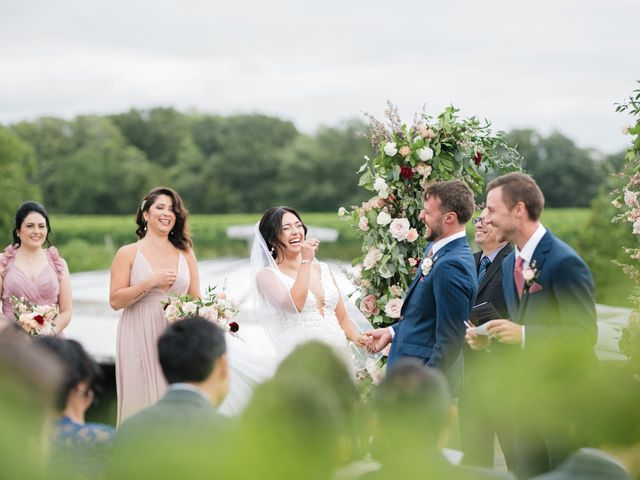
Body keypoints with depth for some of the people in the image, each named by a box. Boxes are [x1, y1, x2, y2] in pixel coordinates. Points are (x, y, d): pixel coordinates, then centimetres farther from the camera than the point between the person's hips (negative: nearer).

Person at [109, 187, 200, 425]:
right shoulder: (128, 253, 3)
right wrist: (151, 282, -13)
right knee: (143, 402, -2)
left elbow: (196, 300, 13)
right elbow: (115, 300, -4)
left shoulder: (185, 254, 12)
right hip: (140, 341, -2)